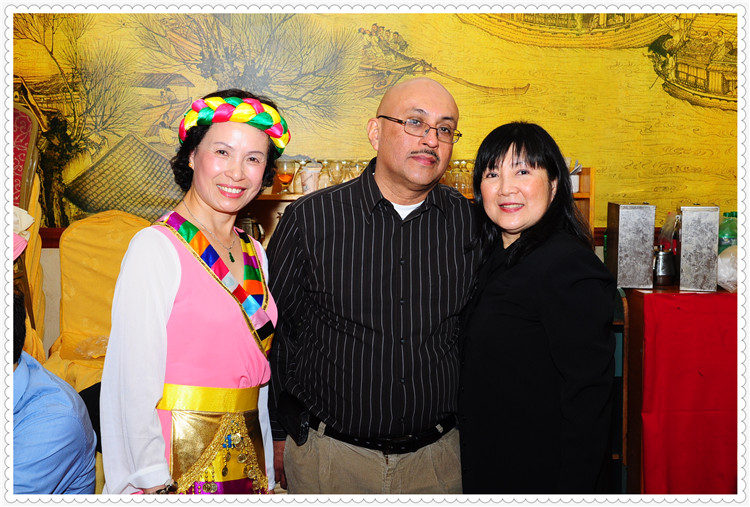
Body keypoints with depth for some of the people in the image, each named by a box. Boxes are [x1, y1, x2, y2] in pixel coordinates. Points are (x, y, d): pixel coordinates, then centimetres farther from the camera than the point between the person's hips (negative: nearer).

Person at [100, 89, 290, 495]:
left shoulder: (254, 255, 7)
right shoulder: (156, 247, -12)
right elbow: (136, 379, -15)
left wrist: (267, 472, 13)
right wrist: (154, 481, -16)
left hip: (246, 456, 6)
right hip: (180, 460, -6)